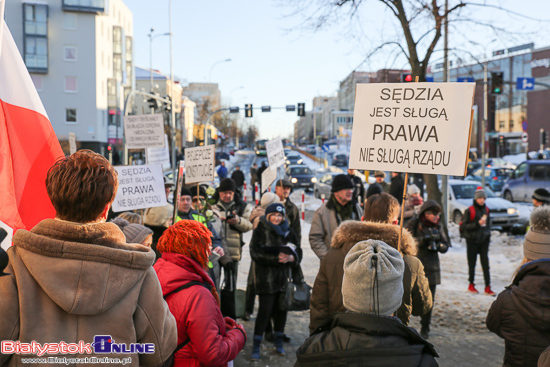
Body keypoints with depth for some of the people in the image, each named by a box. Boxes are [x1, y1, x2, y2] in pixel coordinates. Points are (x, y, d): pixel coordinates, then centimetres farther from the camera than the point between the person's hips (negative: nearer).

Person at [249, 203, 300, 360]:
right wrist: (276, 258, -18)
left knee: (282, 309, 8)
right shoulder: (260, 231, -2)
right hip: (266, 278, -4)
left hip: (284, 277, 5)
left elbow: (297, 252, 12)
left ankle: (278, 342, 25)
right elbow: (256, 253, -11)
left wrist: (290, 257, -11)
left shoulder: (286, 231, 12)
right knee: (265, 310, -5)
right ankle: (256, 346, 6)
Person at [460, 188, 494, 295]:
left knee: (485, 264, 0)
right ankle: (471, 285, 19)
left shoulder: (486, 210, 8)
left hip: (484, 240, 4)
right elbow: (463, 226, -14)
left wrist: (488, 235, 11)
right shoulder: (469, 211, -10)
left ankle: (488, 287, 1)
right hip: (472, 241, -4)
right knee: (472, 264, 6)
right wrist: (477, 224, -21)